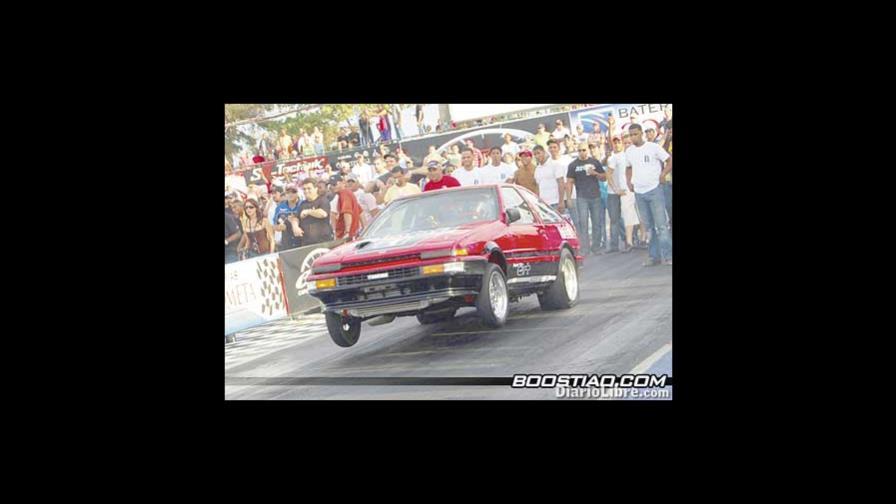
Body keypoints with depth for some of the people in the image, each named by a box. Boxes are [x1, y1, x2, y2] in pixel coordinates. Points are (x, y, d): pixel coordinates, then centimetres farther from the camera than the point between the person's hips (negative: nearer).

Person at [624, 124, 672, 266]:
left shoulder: (653, 147, -6)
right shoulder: (629, 152, 9)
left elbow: (669, 160, -3)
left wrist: (663, 174, -15)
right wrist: (628, 181, 11)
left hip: (654, 190, -5)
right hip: (639, 193, 5)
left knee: (661, 224, -7)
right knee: (648, 226, 9)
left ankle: (667, 256, -6)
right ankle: (654, 256, 14)